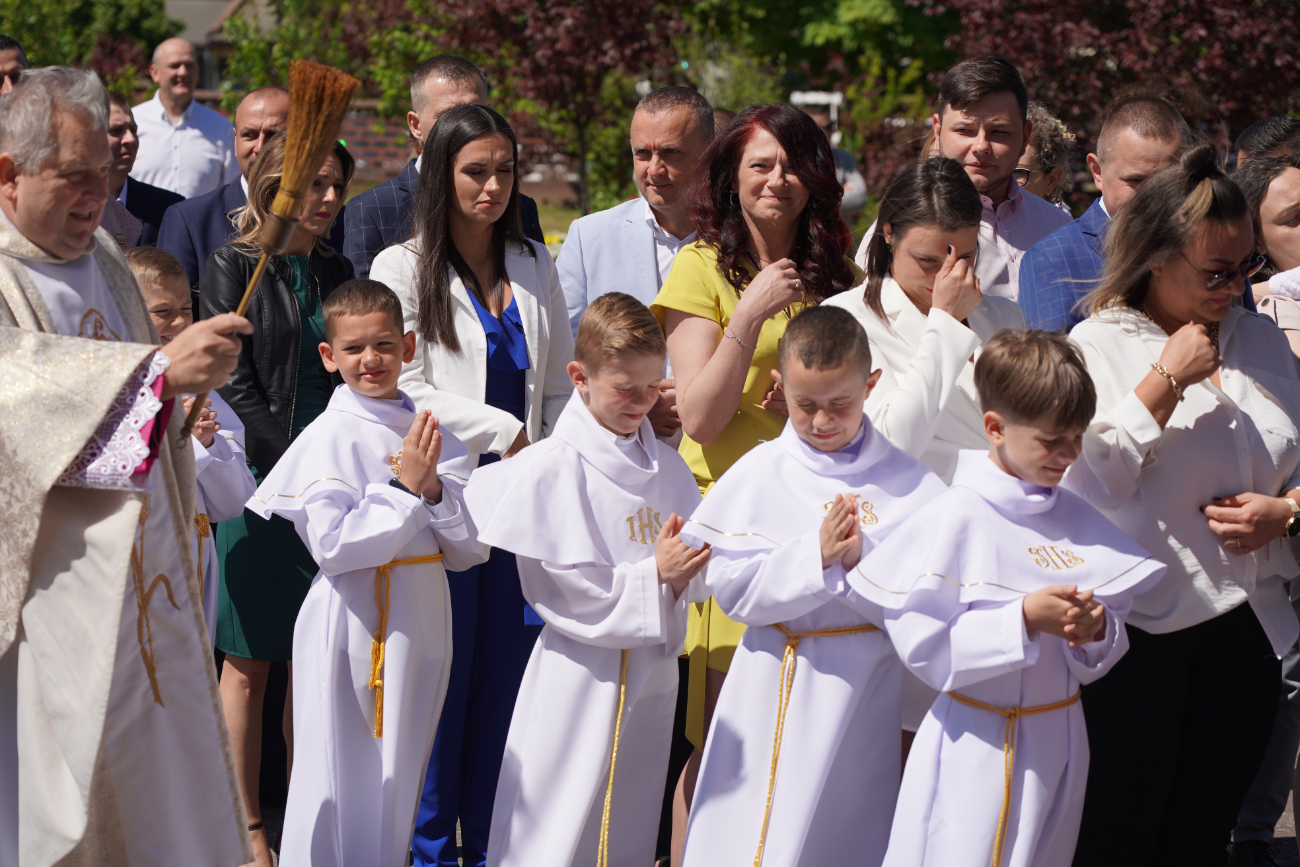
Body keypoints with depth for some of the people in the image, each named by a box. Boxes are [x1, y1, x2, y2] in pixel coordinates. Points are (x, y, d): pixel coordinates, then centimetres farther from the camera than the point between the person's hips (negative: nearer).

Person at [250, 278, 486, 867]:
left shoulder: (435, 436, 6)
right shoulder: (329, 437, -9)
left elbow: (470, 550, 3)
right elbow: (333, 546, -18)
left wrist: (435, 490, -13)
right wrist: (404, 489, -17)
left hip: (421, 623, 5)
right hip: (350, 623, -5)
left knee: (399, 784, 13)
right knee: (339, 781, 0)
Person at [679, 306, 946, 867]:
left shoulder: (908, 483, -1)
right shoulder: (758, 477, -2)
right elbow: (731, 587, -9)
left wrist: (862, 558, -21)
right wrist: (815, 556, -20)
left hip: (868, 688, 1)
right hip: (774, 693, 0)